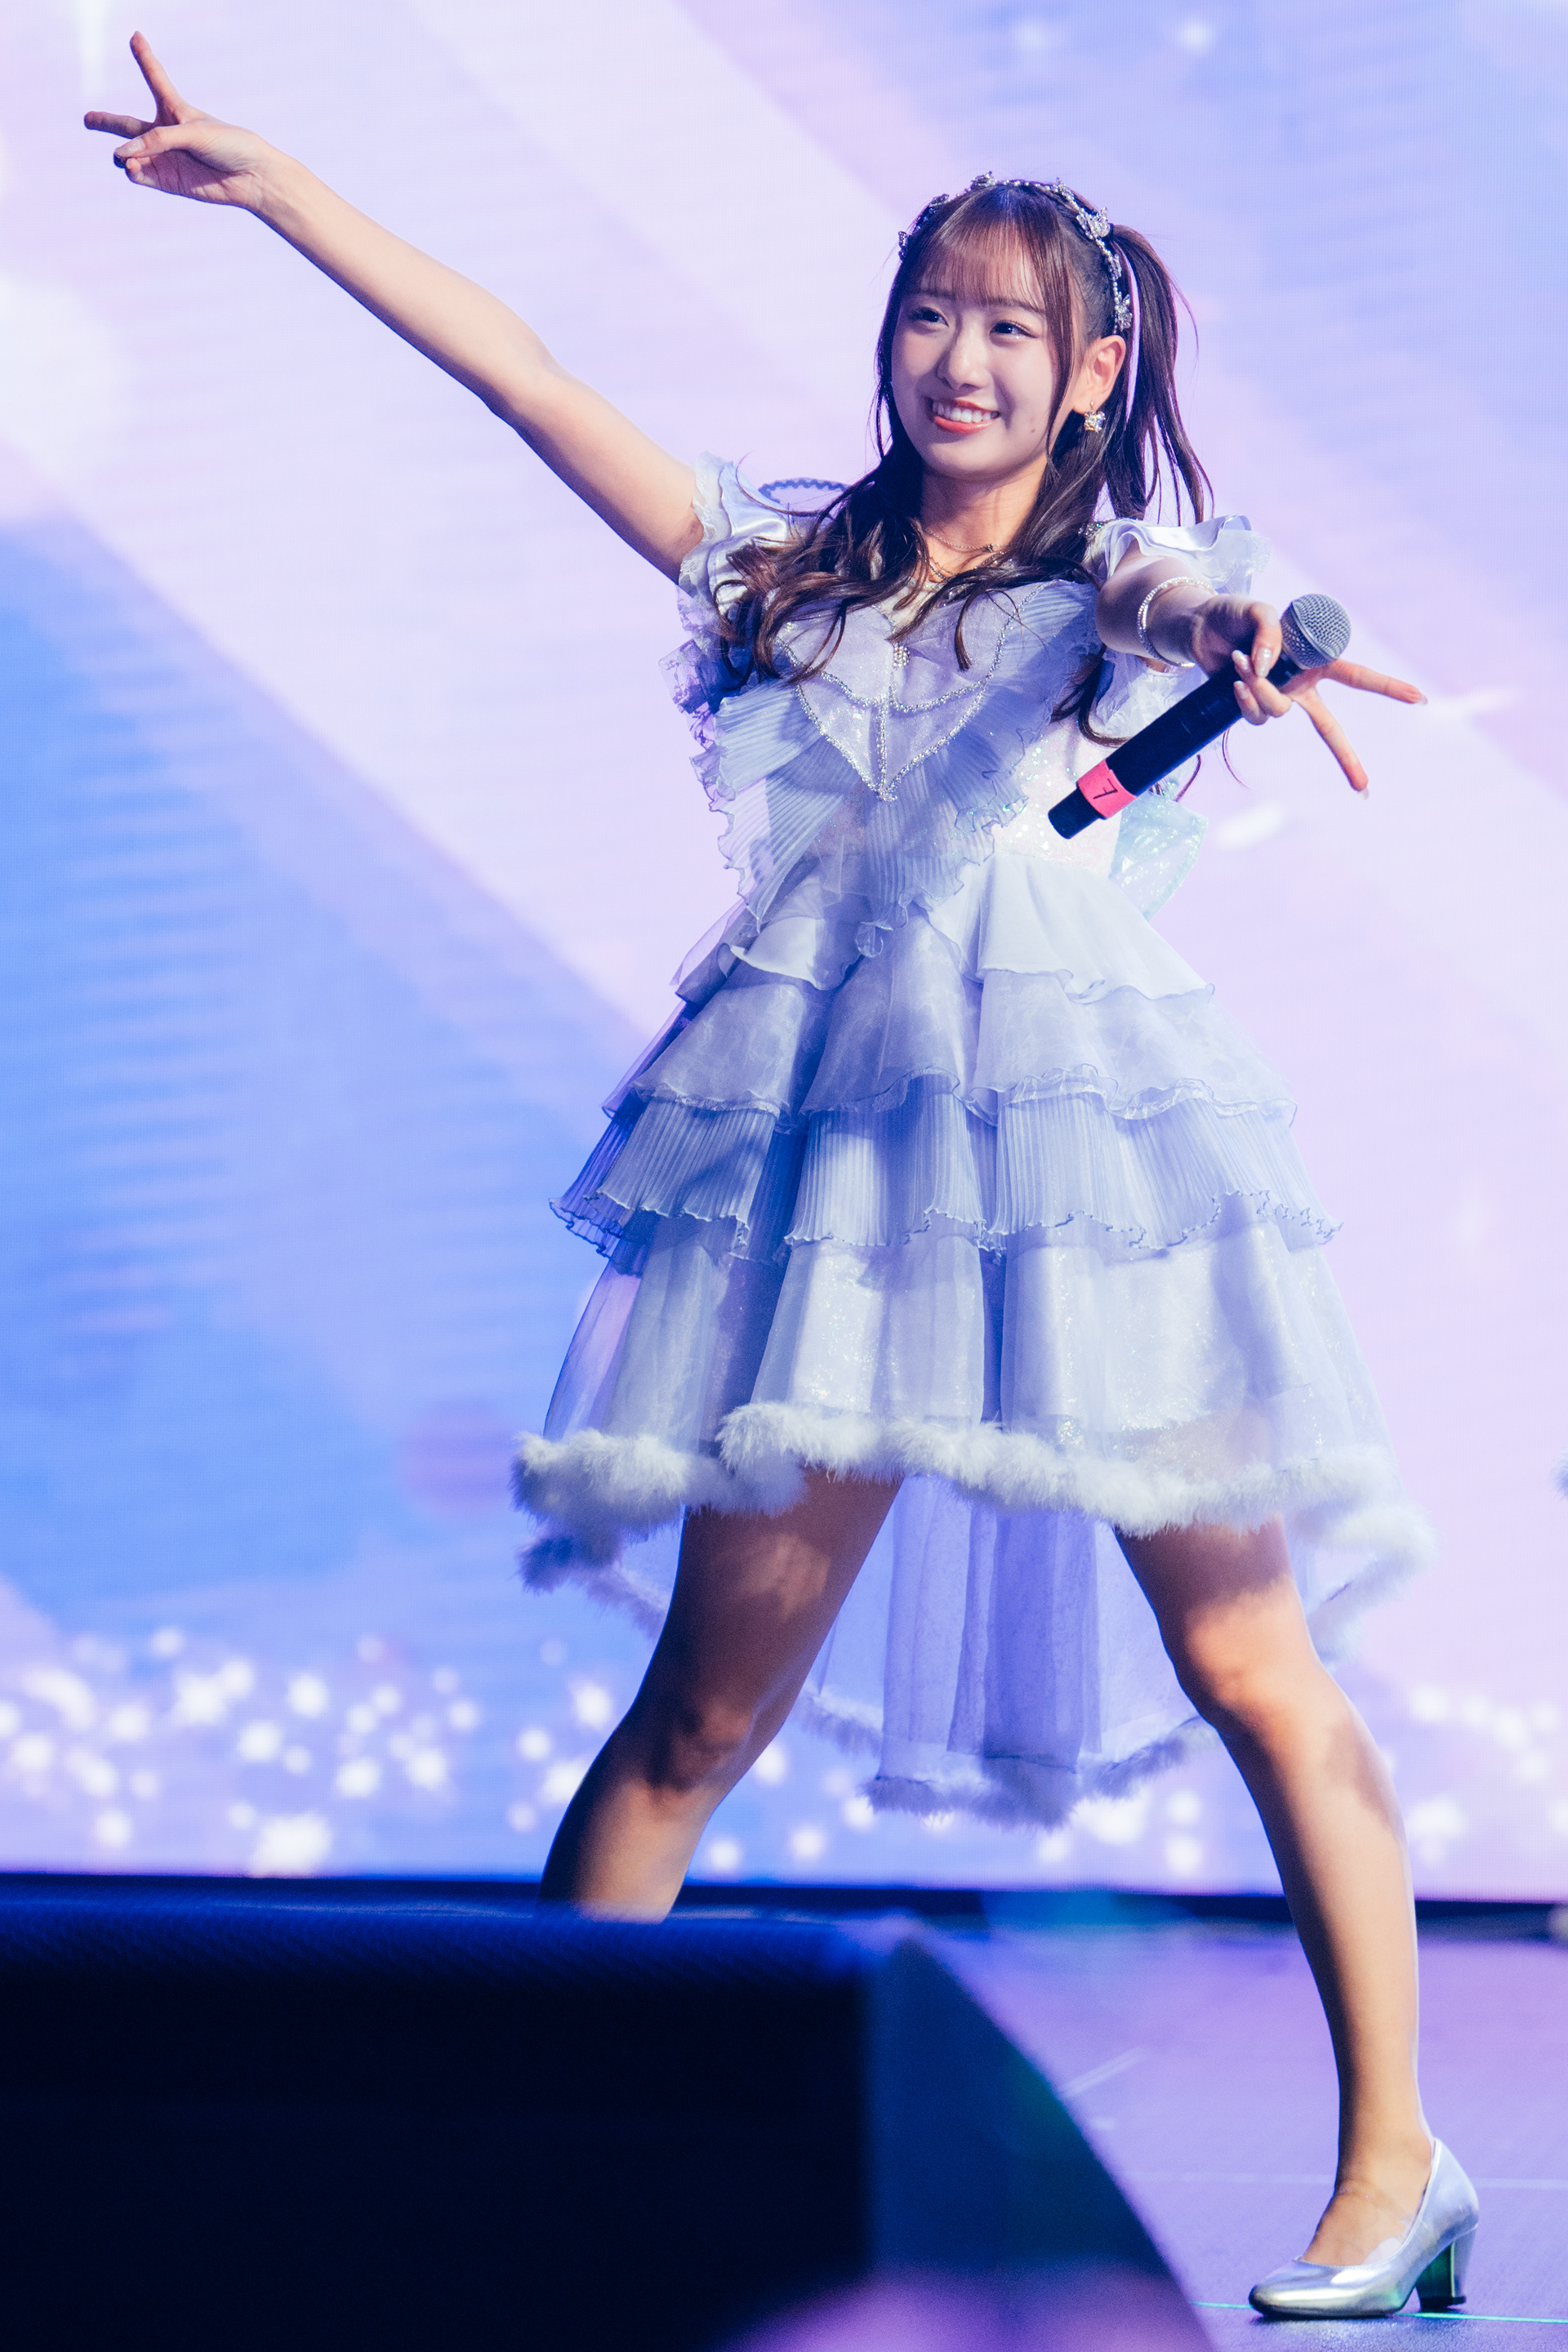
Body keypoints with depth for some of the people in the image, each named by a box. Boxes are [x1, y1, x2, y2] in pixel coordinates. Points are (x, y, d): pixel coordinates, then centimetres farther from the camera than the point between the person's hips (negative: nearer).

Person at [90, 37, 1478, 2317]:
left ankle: (1394, 2161, 10)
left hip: (1092, 1155, -2)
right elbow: (518, 369, 11)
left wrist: (1228, 640, -46)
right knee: (708, 1701, 1)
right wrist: (267, 181, 10)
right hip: (835, 1166, 2)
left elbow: (1183, 601, -22)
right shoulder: (788, 568, 12)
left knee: (1249, 1667, -1)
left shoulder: (1139, 573, 4)